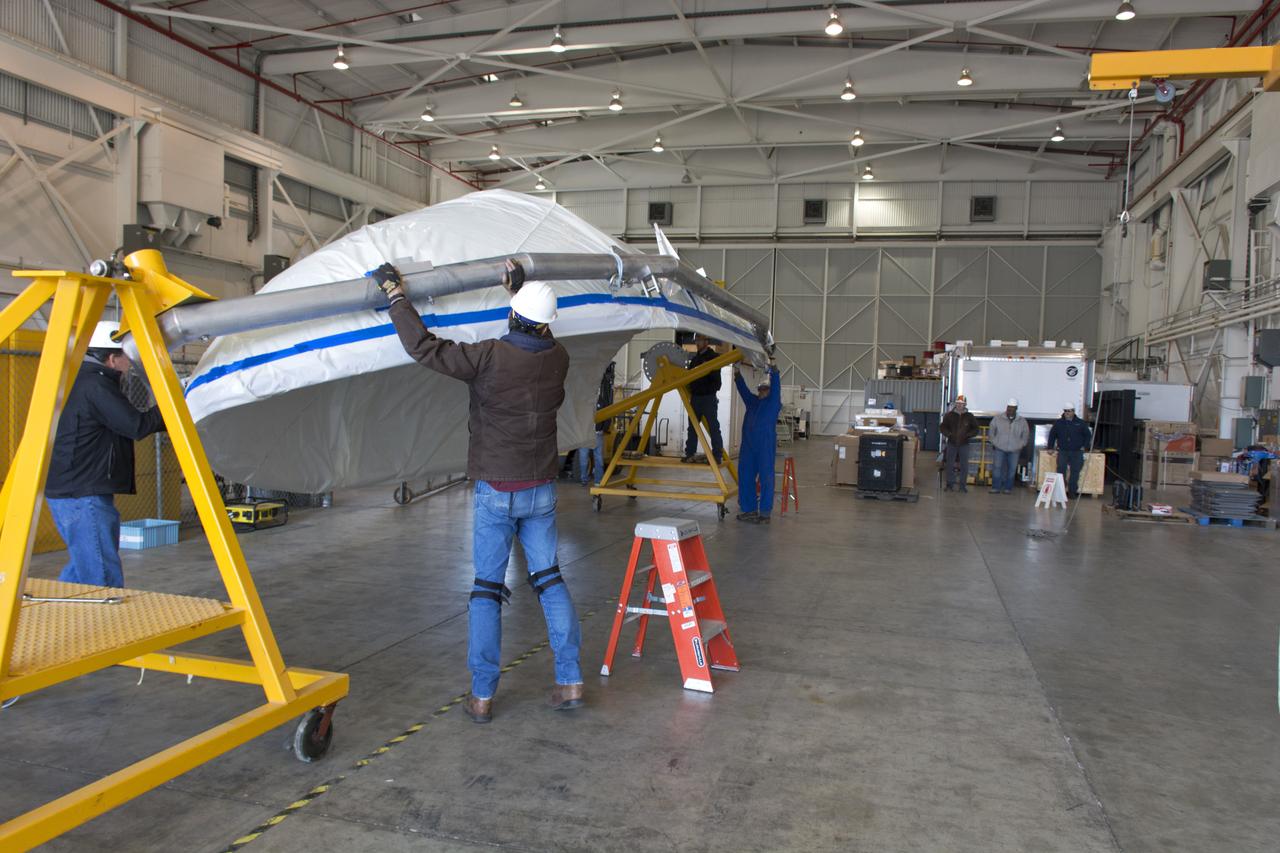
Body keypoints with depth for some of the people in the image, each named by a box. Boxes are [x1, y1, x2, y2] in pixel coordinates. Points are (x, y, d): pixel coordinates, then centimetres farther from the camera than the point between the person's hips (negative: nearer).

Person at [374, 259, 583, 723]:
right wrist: (519, 287, 32)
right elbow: (537, 335, 22)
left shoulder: (490, 357, -19)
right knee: (549, 579, 12)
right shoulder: (557, 359, -2)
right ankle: (570, 680, 12)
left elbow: (424, 347, -17)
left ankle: (482, 695, 11)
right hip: (541, 491, 4)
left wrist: (394, 292, -6)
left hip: (496, 493, -4)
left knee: (487, 587, 6)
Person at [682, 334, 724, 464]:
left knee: (713, 428, -4)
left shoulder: (713, 357, -6)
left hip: (708, 398, -7)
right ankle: (690, 454, 15)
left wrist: (708, 369, -26)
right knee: (692, 427, 9)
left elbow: (716, 379, -14)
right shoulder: (695, 359, 16)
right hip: (695, 397, 7)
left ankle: (718, 456, -1)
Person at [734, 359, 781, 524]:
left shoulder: (774, 402, 5)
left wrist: (773, 368, -21)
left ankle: (765, 513, 0)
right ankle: (749, 510, 16)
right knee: (745, 478, 7)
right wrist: (737, 374, 3)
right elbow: (743, 388, 15)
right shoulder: (752, 401, 19)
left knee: (766, 479, -3)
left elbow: (776, 386, -8)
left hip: (766, 447, -6)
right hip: (748, 446, 6)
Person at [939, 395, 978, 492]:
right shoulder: (950, 415, 1)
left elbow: (975, 429, 7)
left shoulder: (969, 416, 1)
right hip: (952, 444, 0)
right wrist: (948, 434, -11)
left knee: (964, 465, 3)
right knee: (950, 465, 4)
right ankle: (950, 484, 13)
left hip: (964, 444, 0)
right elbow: (942, 427, 7)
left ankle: (963, 485, 12)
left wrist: (967, 435, -10)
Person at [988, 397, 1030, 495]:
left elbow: (1026, 435, 15)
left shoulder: (1022, 421, 4)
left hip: (1014, 450, 1)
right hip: (1000, 448, -1)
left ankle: (1008, 488, 13)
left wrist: (1021, 445, 6)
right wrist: (994, 442, 3)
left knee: (1012, 469, 4)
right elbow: (991, 432, 9)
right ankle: (996, 488, 3)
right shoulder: (998, 419, 0)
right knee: (998, 467, -3)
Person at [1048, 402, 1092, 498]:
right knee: (1061, 470, -7)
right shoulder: (1058, 423, 6)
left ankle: (1072, 491, 8)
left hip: (1077, 452, 0)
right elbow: (1052, 435, 15)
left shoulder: (1080, 423, 3)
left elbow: (1088, 435, 12)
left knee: (1075, 472, 0)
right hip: (1062, 451, 0)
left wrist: (1085, 446, 3)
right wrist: (1051, 447, 10)